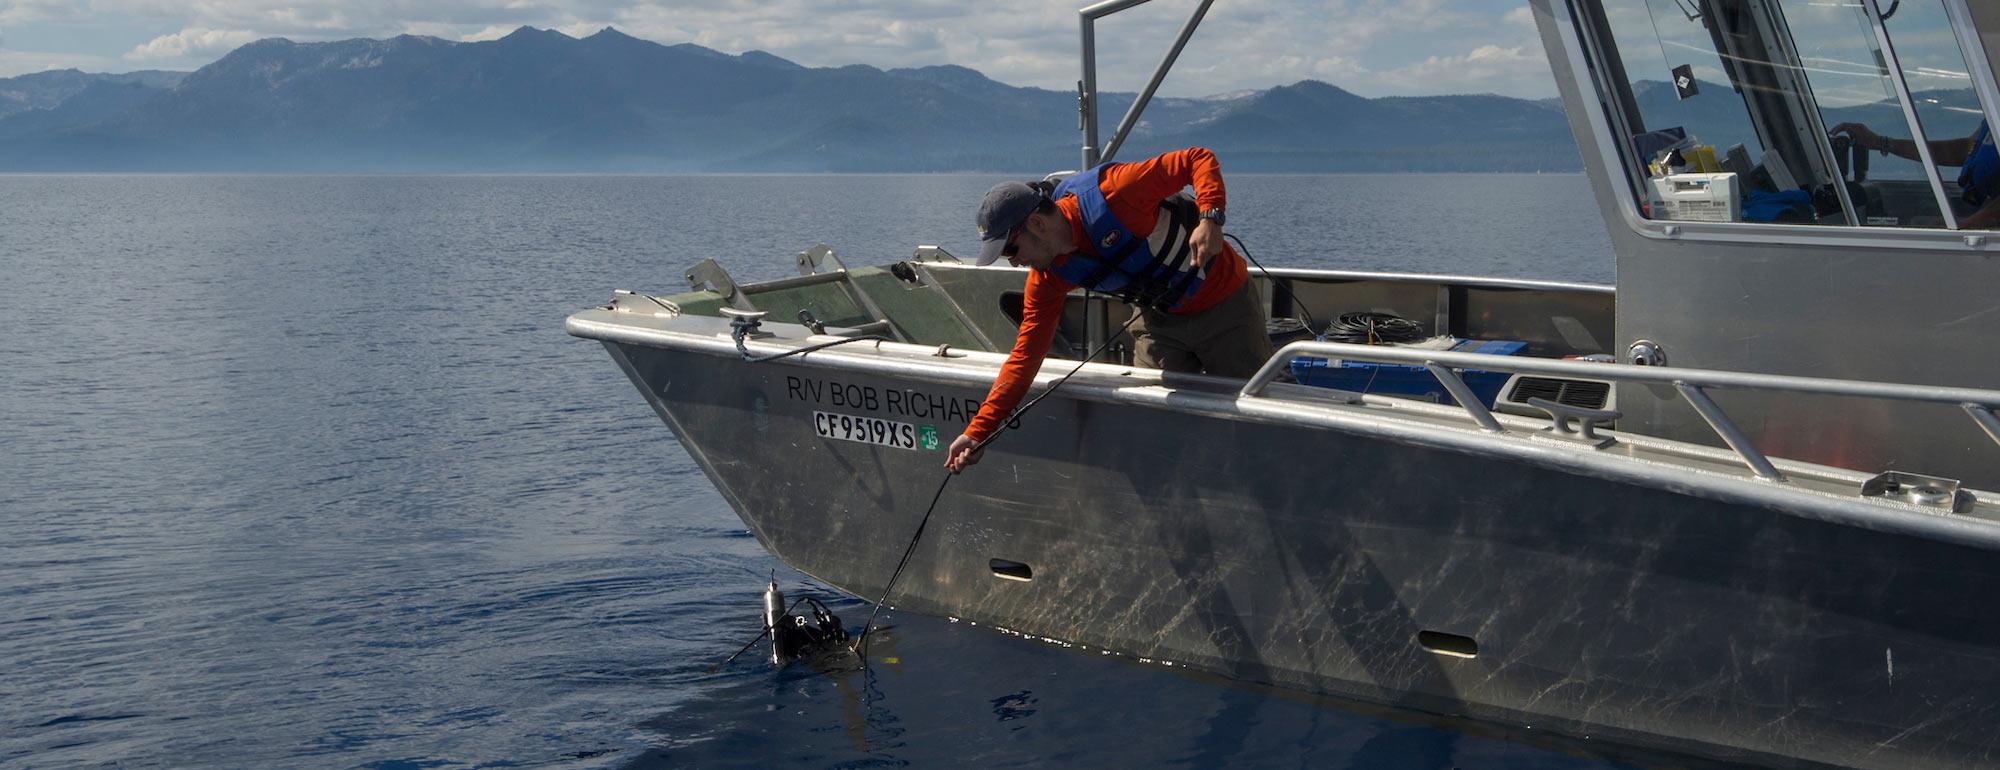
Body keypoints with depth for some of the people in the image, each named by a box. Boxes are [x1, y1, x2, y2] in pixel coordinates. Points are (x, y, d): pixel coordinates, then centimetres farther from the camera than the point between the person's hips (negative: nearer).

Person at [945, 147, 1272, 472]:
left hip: (1225, 305, -5)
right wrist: (977, 431, -16)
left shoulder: (1108, 194, -32)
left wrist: (1210, 219, -44)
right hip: (1159, 320, 5)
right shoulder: (1048, 278, -12)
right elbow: (1026, 353, -11)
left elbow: (1200, 159, -27)